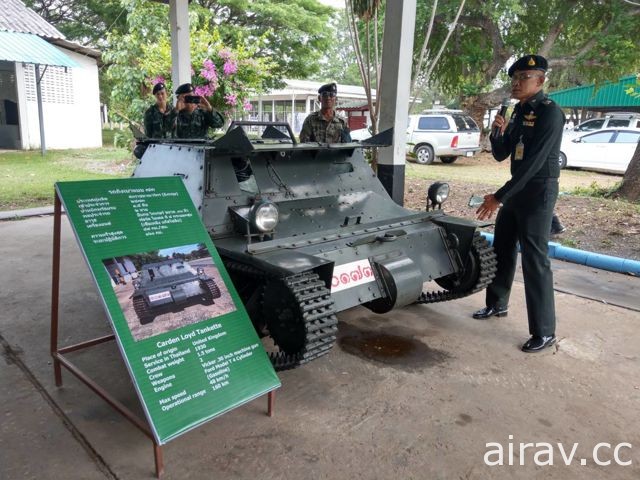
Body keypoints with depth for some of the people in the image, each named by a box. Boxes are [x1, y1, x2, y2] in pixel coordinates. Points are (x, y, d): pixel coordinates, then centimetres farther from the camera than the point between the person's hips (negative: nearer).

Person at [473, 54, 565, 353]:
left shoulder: (549, 112, -15)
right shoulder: (518, 112, 10)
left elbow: (534, 162, -22)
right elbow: (500, 155, 12)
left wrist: (498, 197, -22)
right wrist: (498, 132, -9)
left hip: (538, 191, -8)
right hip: (518, 188, 9)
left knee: (534, 259, -8)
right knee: (502, 249, 15)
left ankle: (544, 332, 0)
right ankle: (497, 304, 33)